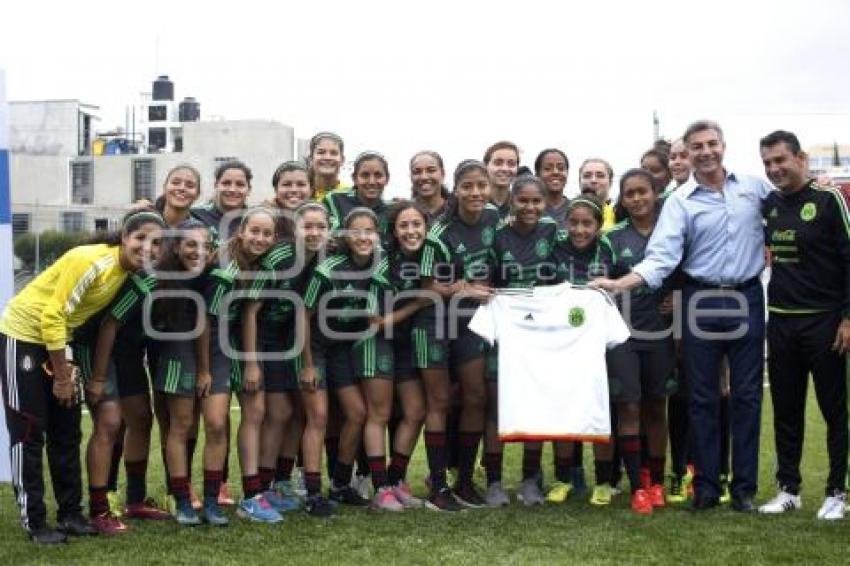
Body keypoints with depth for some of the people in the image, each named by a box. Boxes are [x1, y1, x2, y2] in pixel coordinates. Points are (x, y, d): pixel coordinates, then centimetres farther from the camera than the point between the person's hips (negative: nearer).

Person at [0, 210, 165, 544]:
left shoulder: (130, 271, -2)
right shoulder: (90, 261, -26)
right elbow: (52, 317, -25)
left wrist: (66, 371, 6)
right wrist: (62, 376, -19)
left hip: (55, 339, 8)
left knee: (67, 432, 9)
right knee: (28, 431, -4)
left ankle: (70, 513, 17)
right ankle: (34, 522, 3)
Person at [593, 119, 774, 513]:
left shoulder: (754, 186, 5)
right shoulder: (680, 201, -3)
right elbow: (661, 257, -12)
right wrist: (620, 284, -26)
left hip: (747, 299, 1)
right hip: (702, 303, -1)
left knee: (746, 395, 5)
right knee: (703, 398, 5)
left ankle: (744, 487, 14)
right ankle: (706, 486, 14)